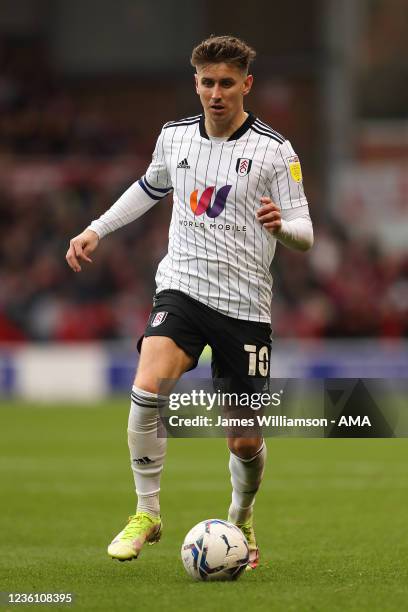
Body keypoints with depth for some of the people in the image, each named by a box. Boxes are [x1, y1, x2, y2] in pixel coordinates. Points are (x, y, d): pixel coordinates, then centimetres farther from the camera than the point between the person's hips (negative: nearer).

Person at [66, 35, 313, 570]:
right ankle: (147, 513, -11)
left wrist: (281, 226, -28)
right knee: (147, 388, -26)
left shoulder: (274, 151, -6)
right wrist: (96, 230, 26)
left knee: (245, 442, 2)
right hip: (182, 289, 2)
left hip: (246, 305, -2)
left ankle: (242, 519, 34)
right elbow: (152, 186, 28)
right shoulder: (174, 136, 6)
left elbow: (304, 238, -6)